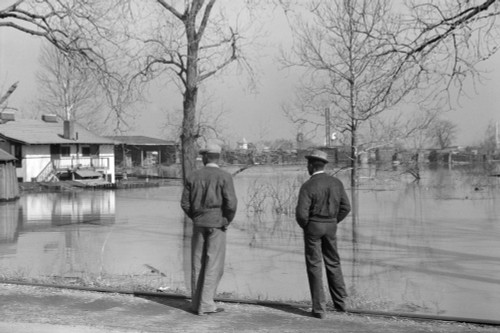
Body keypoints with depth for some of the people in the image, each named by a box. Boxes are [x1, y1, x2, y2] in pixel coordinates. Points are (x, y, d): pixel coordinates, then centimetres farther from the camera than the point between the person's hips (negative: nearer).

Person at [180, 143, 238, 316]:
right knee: (214, 264, -1)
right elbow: (231, 203, -15)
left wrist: (195, 218, 13)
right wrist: (227, 221, 0)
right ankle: (206, 305, -3)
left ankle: (196, 302, 14)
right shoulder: (224, 177, -7)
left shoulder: (193, 176, 3)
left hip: (198, 223, 4)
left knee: (198, 263, 10)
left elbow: (185, 203, 2)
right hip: (217, 223, -4)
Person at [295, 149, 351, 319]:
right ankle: (340, 302, 25)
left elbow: (301, 213, -21)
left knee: (314, 266, 3)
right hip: (331, 226, 5)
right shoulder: (336, 182, -1)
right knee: (333, 263, 18)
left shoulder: (308, 186, -17)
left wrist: (305, 226, -1)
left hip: (313, 226, -5)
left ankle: (319, 308, 3)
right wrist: (333, 222, 12)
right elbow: (345, 207, 2)